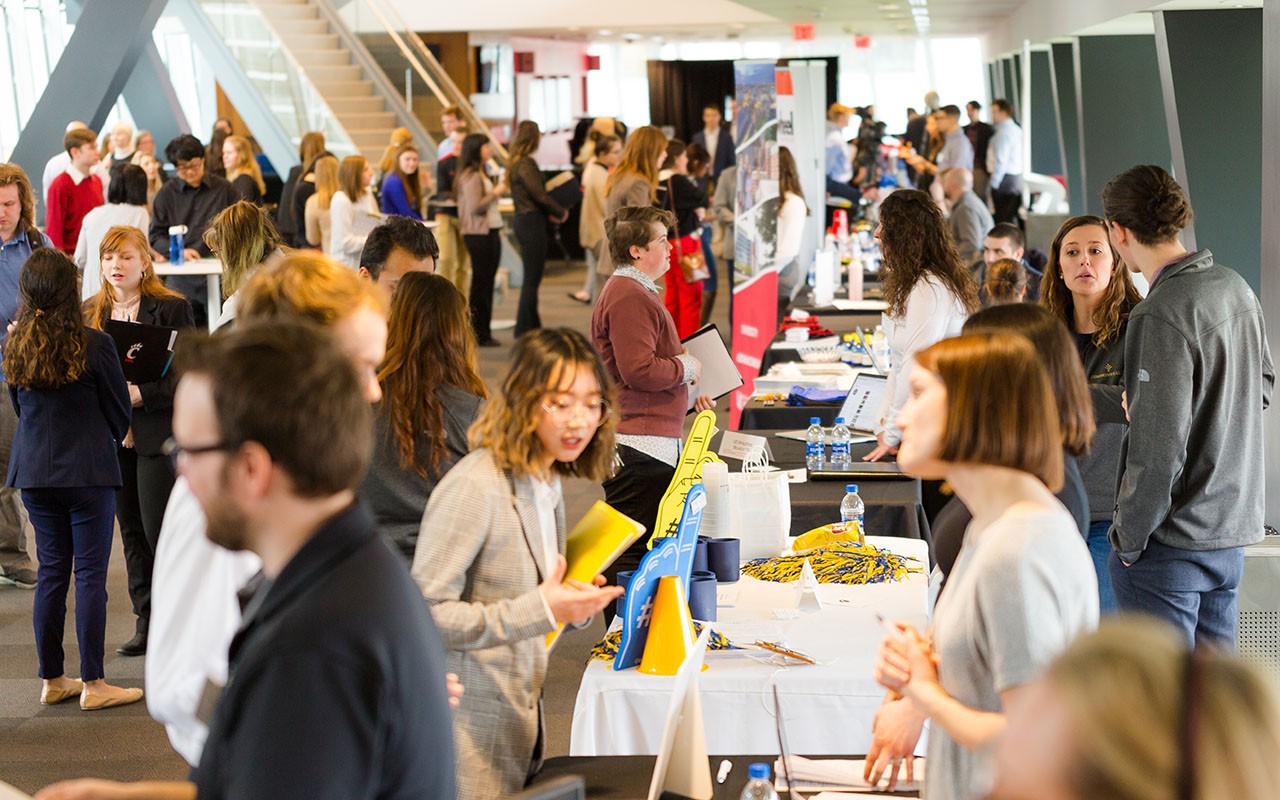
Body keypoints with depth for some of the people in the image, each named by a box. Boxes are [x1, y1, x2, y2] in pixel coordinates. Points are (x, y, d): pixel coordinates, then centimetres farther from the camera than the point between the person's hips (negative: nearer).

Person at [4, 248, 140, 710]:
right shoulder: (94, 345, -14)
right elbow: (120, 411, -3)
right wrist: (114, 436, 17)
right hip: (87, 470, -5)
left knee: (51, 572, 12)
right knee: (90, 573, 0)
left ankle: (52, 680, 18)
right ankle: (93, 684, 4)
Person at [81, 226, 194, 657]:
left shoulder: (171, 308, -6)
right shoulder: (91, 312, 9)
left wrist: (139, 395, -19)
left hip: (158, 434, -5)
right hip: (109, 435, 5)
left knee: (158, 528, -6)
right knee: (131, 529, 10)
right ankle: (147, 622, 18)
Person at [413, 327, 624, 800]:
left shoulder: (547, 483, 7)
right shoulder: (475, 487, -20)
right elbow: (425, 613, -23)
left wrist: (574, 603, -2)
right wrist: (539, 610, -28)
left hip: (520, 717, 8)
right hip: (471, 727, -8)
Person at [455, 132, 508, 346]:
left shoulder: (480, 174, 17)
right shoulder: (470, 176, -13)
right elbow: (475, 207, -20)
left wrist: (499, 189, 8)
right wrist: (496, 192, -13)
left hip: (489, 231, 10)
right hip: (478, 234, -10)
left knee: (487, 282, 11)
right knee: (481, 283, -5)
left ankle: (483, 332, 17)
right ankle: (478, 334, 1)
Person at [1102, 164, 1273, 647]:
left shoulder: (1162, 315, -21)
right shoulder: (1235, 288, 5)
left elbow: (1158, 450, -23)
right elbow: (1262, 386, 20)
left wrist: (1128, 537, -13)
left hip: (1172, 540, -8)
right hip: (1233, 529, 8)